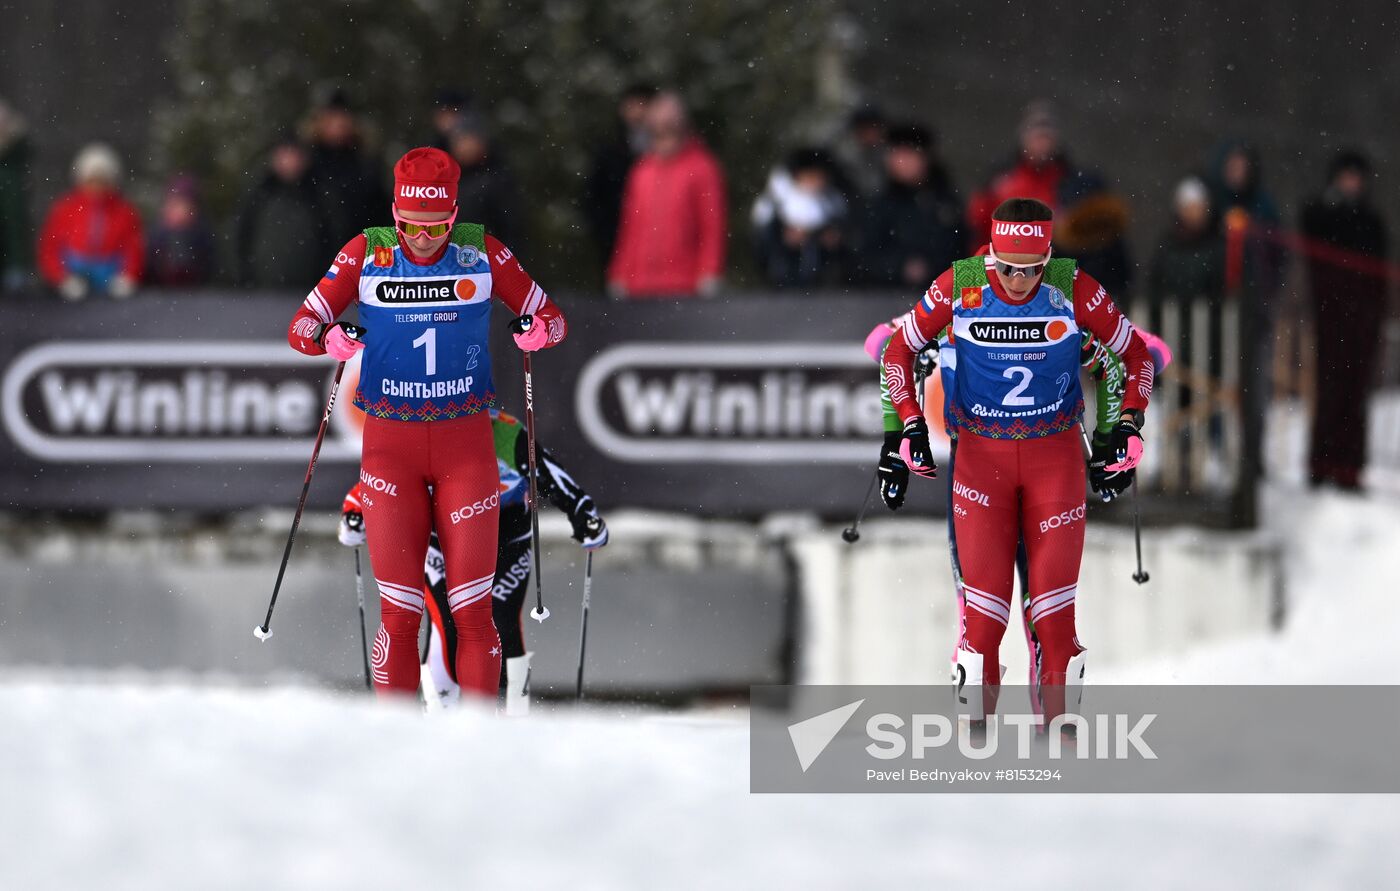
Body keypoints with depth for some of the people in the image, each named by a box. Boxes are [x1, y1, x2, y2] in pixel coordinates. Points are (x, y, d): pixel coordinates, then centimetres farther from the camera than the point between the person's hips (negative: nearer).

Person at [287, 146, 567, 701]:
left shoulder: (482, 252, -2)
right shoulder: (366, 254, -3)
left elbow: (550, 315, 6)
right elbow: (301, 325, -3)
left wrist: (539, 330, -18)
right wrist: (329, 338, -26)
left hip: (466, 442, 0)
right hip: (390, 444, 0)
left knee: (472, 609, -2)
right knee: (399, 610, -4)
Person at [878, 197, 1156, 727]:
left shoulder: (1073, 290, -11)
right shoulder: (959, 287, -11)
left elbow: (1136, 354, 4)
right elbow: (899, 350, 3)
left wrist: (1128, 424, -5)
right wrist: (908, 424, -4)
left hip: (1056, 452, 0)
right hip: (980, 452, 0)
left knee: (1054, 599, -3)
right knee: (984, 598, -5)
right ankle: (976, 725, 2)